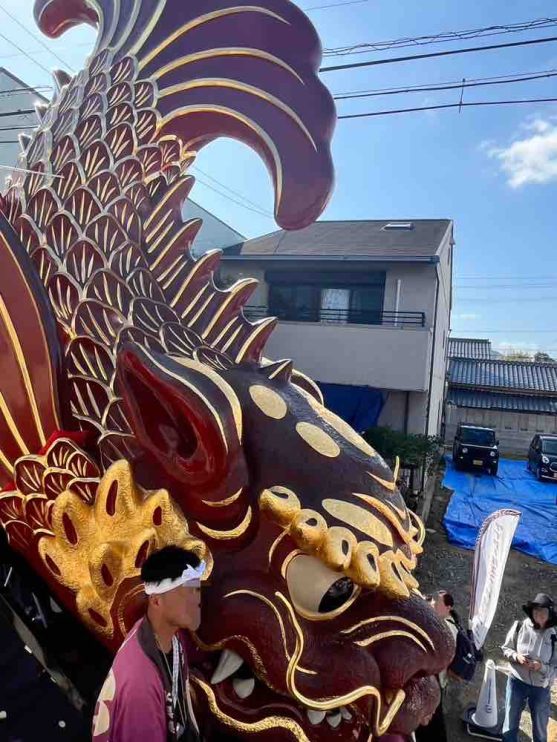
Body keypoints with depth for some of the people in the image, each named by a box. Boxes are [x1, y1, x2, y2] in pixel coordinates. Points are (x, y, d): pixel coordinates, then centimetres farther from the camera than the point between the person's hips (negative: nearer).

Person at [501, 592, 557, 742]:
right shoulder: (519, 626, -14)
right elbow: (506, 648, -2)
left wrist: (541, 667, -26)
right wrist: (516, 656, -20)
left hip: (541, 688, 0)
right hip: (517, 681, 0)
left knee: (540, 727, 21)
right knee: (510, 723, 17)